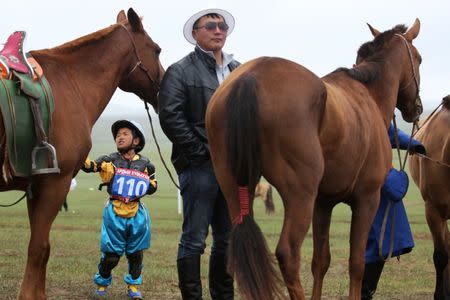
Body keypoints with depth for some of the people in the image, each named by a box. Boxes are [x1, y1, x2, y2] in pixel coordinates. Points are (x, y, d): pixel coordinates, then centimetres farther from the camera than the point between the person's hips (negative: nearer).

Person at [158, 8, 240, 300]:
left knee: (228, 237, 11)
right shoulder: (180, 71, -2)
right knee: (194, 238, -2)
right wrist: (201, 152, -14)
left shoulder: (240, 71, 16)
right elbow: (171, 118, -11)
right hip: (200, 166, -6)